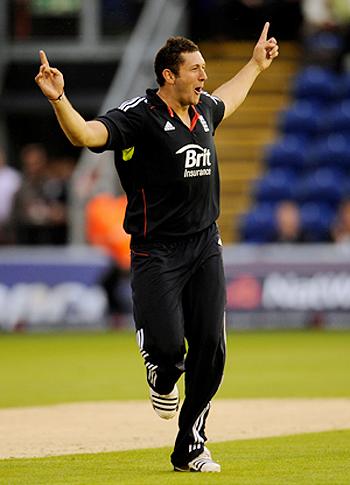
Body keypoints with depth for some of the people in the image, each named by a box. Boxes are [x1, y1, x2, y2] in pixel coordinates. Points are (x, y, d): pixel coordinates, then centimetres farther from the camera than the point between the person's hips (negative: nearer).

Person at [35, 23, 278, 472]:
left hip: (205, 246, 6)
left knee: (210, 349, 1)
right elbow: (87, 134, -27)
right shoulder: (140, 115, -11)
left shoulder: (203, 109, 11)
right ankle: (163, 379, 22)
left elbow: (224, 101, 37)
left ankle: (190, 448, 14)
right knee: (167, 345, -18)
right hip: (157, 250, -6)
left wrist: (255, 64, 48)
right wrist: (59, 100, -45)